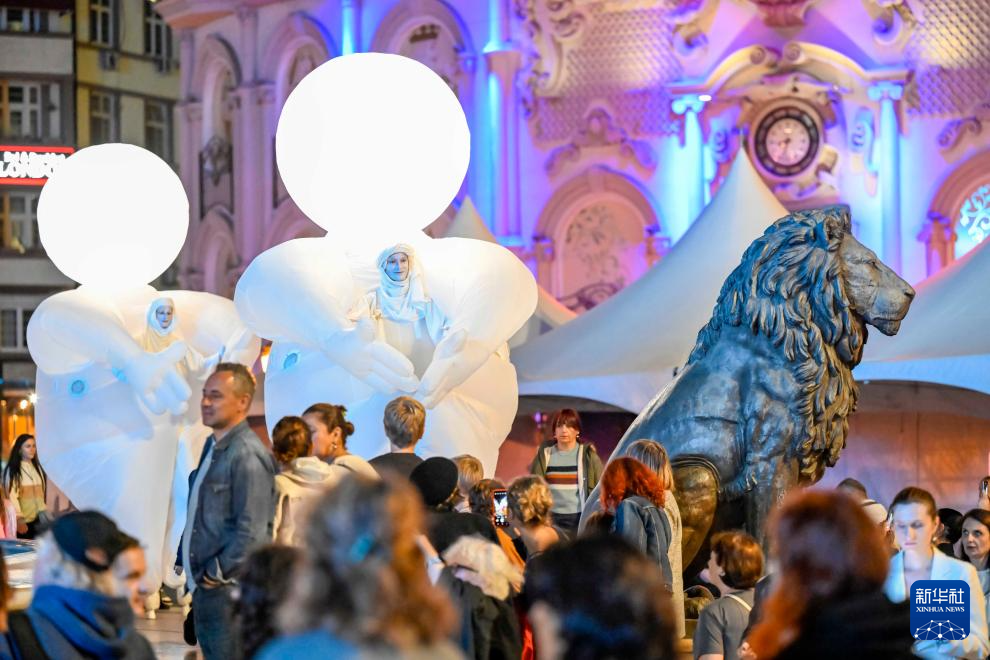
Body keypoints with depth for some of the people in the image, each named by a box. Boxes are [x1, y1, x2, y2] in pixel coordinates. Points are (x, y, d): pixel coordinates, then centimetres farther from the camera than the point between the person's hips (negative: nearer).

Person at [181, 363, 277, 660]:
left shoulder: (247, 454, -16)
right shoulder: (213, 446, 15)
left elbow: (252, 531, -20)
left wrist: (217, 573, -15)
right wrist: (196, 571, 15)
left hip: (229, 590, -9)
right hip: (204, 586, 9)